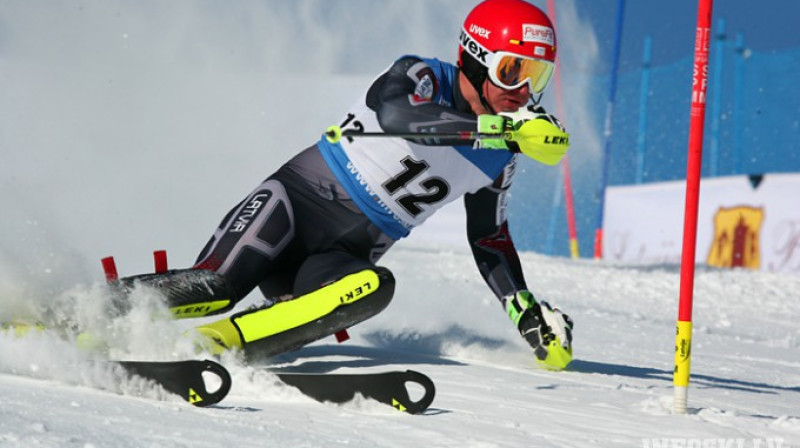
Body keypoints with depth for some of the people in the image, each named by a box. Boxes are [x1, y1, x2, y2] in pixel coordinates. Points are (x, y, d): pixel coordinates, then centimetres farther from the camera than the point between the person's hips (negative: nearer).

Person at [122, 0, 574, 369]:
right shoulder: (421, 77, -8)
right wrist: (504, 125, -38)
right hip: (296, 202, -4)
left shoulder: (499, 159, 9)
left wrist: (528, 311, 8)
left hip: (344, 256, 4)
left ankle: (218, 343, -40)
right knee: (215, 285, -29)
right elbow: (395, 116, -32)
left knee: (373, 288, -33)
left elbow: (489, 238, 22)